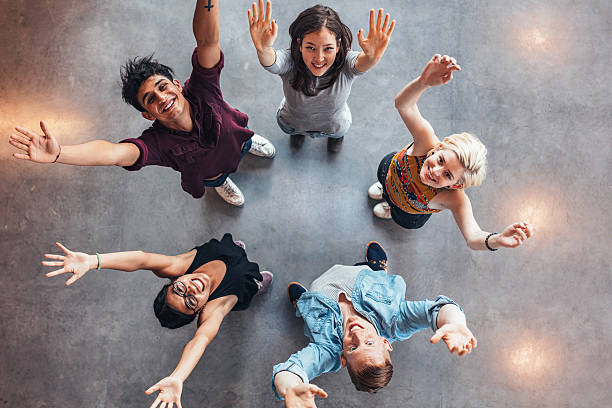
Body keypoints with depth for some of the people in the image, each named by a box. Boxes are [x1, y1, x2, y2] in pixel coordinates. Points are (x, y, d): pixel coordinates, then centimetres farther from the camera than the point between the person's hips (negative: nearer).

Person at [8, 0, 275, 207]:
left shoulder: (201, 90, -40)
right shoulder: (158, 142, -45)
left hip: (236, 137, 1)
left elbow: (207, 40, -56)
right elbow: (115, 152, -64)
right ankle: (220, 182, 66)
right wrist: (57, 153, -81)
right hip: (208, 173, -1)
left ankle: (249, 142, 67)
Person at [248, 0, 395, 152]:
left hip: (334, 125, 0)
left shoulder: (345, 64, -41)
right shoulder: (290, 62, -42)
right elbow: (271, 62, -64)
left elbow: (362, 63, -64)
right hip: (292, 122, 0)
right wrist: (263, 50, -91)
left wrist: (372, 57, -91)